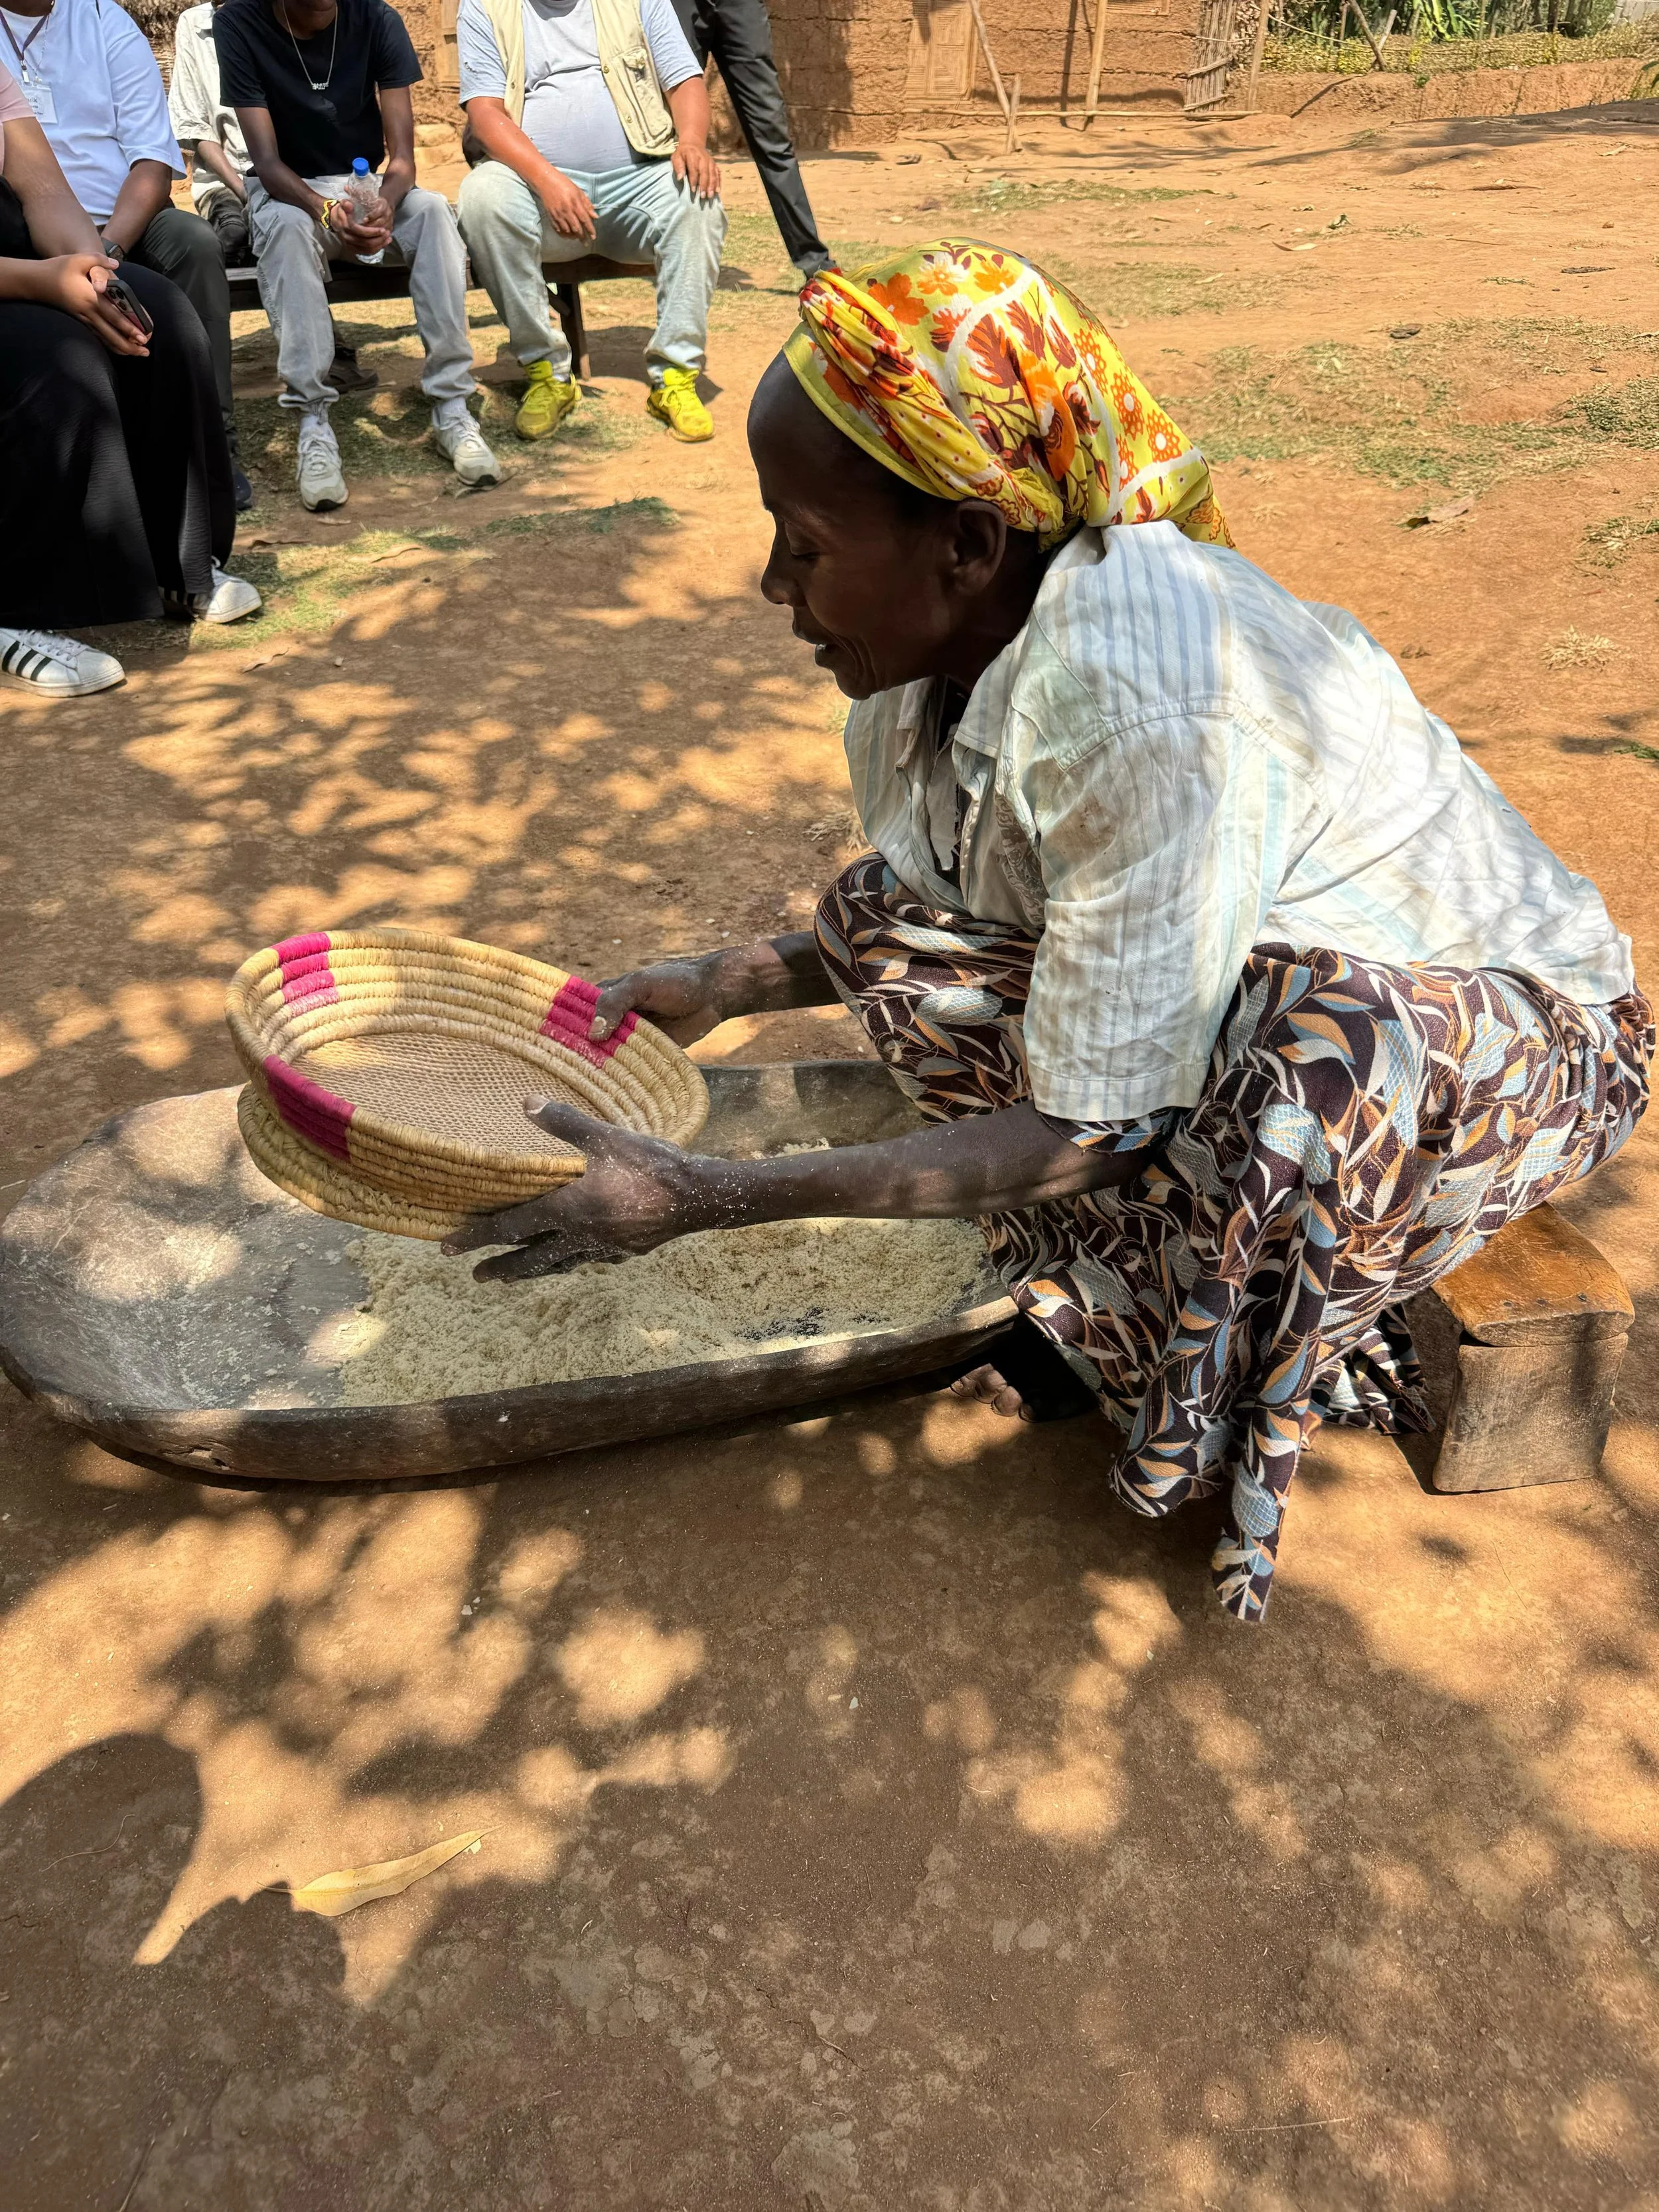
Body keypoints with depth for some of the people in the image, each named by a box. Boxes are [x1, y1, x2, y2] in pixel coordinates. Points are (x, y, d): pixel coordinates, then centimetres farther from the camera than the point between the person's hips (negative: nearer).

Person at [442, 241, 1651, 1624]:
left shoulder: (1133, 693, -36)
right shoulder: (939, 631, -11)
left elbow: (1093, 1131, -30)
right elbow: (920, 936, 7)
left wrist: (703, 1200, -30)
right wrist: (721, 988, -5)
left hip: (1526, 1034, -7)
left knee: (1316, 1045, -41)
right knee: (886, 918, -7)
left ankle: (1260, 1395, -7)